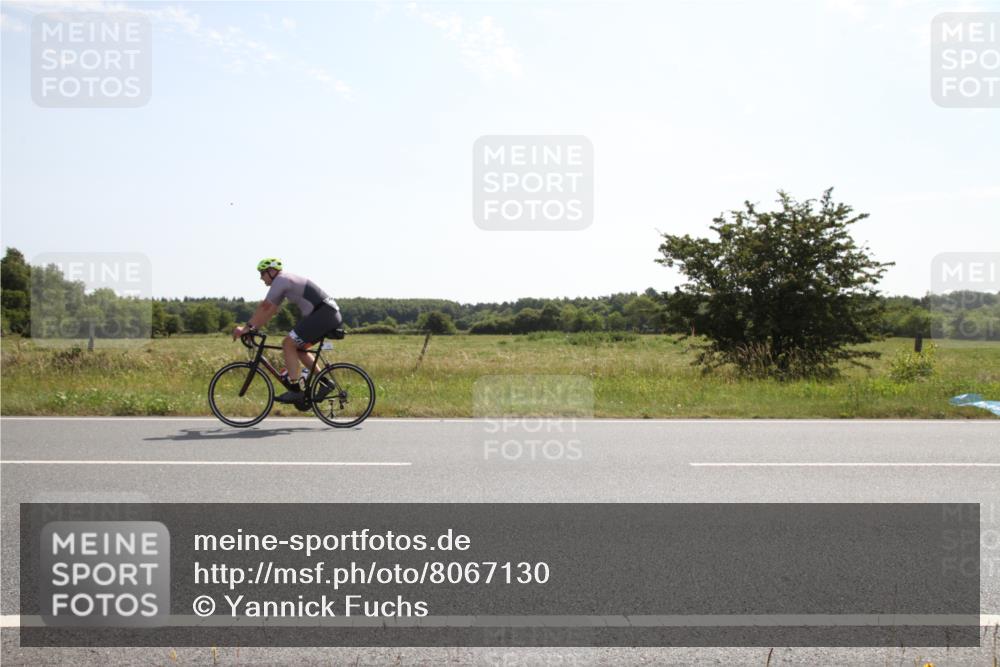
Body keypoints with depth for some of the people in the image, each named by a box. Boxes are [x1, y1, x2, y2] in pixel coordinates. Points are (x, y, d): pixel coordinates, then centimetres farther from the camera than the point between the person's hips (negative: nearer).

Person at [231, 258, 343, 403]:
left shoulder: (280, 280, -7)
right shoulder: (286, 281, 23)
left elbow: (265, 307, -11)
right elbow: (270, 310, 24)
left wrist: (247, 327, -6)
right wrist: (253, 328, 19)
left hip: (323, 314, -10)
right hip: (331, 314, 10)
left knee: (288, 344, -10)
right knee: (297, 347, 18)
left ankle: (297, 390, -10)